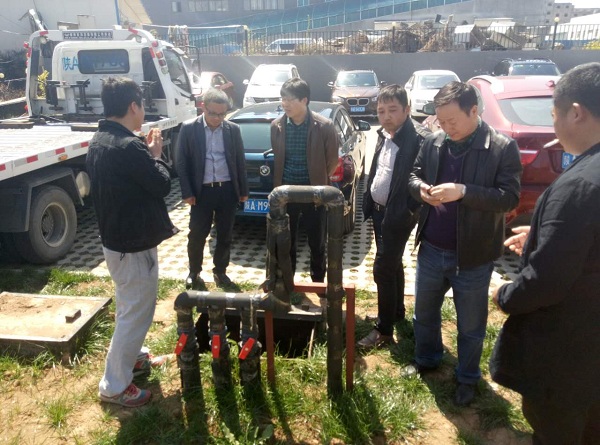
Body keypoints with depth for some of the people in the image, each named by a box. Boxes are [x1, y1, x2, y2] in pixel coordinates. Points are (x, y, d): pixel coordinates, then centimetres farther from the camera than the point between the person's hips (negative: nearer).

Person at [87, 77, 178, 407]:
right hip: (134, 244, -10)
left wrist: (145, 152, 3)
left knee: (129, 307, 27)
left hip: (115, 237, 10)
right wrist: (155, 154, -3)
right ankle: (115, 386, 14)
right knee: (137, 313, 3)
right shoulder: (128, 147, -26)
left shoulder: (99, 141, 6)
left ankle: (126, 355, 46)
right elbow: (162, 184, -17)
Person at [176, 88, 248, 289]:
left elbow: (240, 161, 7)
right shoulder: (189, 129, -3)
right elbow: (181, 162, -3)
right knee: (196, 235, 7)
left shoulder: (233, 129, 3)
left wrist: (243, 190, 6)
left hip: (228, 190, 2)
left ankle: (220, 271, 28)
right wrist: (187, 192, -7)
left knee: (225, 235, 11)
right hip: (202, 191, -2)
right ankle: (194, 272, 27)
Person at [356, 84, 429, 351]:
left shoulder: (419, 138, -20)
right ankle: (396, 311, 38)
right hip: (379, 210, 8)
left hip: (398, 215, -8)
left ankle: (384, 330, 10)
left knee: (382, 270, -4)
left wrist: (410, 211, -21)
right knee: (393, 265, 20)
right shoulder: (384, 134, 7)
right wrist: (368, 201, 12)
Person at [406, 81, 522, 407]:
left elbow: (510, 197, -17)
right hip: (431, 249, 4)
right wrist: (421, 188, -13)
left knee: (470, 324, 14)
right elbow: (414, 175, 11)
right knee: (424, 311, 22)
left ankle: (468, 378, 38)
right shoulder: (432, 143, -1)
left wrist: (463, 191, -29)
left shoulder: (503, 148, -13)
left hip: (472, 256, -4)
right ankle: (426, 359, 47)